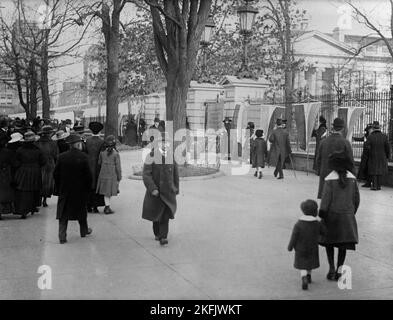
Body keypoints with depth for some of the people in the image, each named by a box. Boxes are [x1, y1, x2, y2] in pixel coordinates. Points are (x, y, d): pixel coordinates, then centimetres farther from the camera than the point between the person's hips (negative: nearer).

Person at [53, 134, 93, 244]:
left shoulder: (62, 157, -4)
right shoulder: (83, 157, -12)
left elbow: (56, 174, 0)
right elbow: (88, 174, -11)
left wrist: (58, 188, 10)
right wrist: (88, 187, 1)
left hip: (65, 190, 1)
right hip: (80, 190, -1)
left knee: (63, 214, 5)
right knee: (81, 210, 18)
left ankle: (62, 236, -2)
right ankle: (84, 231, 33)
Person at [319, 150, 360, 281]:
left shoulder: (330, 179, -15)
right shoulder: (352, 178, -3)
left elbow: (326, 198, -14)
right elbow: (356, 198, 3)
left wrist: (321, 215, -5)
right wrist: (352, 213, 16)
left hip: (332, 214, -3)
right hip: (347, 215, 3)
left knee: (329, 242, 14)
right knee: (343, 243, 11)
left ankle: (331, 268, 9)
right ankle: (339, 269, 5)